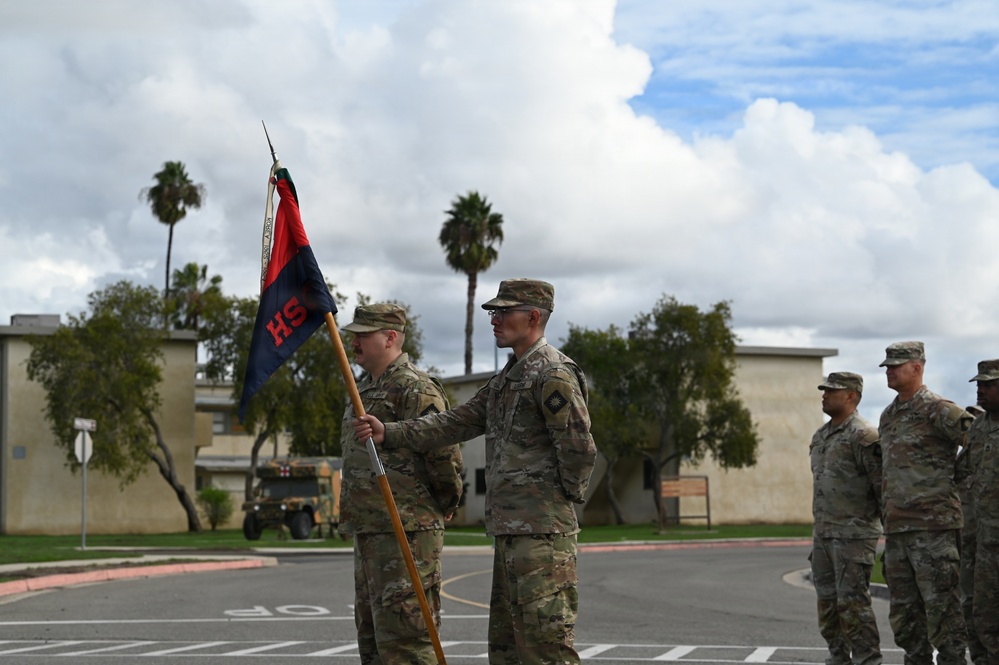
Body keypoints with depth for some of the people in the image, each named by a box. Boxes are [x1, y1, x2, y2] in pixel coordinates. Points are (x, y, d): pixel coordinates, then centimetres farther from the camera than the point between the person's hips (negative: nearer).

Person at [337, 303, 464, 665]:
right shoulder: (364, 388, 18)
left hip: (406, 532, -10)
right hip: (368, 531, 10)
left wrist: (446, 505, -7)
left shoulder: (415, 388, -14)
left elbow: (444, 454, -19)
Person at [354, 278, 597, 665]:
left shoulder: (554, 374, -12)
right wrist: (390, 434, 7)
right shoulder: (507, 378, 20)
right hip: (509, 531, 10)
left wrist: (566, 497, -4)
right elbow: (457, 423, 17)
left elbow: (579, 449, -17)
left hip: (541, 531, -10)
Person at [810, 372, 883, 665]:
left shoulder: (864, 436, -12)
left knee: (853, 604, -9)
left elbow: (882, 485, -15)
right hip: (823, 535, 9)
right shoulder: (821, 436, 16)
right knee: (828, 604, 11)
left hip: (854, 535, -9)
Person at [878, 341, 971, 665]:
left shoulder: (938, 410, -8)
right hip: (896, 528, 8)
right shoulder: (888, 416, 18)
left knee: (941, 606, -6)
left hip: (933, 526, -8)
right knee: (904, 609, 10)